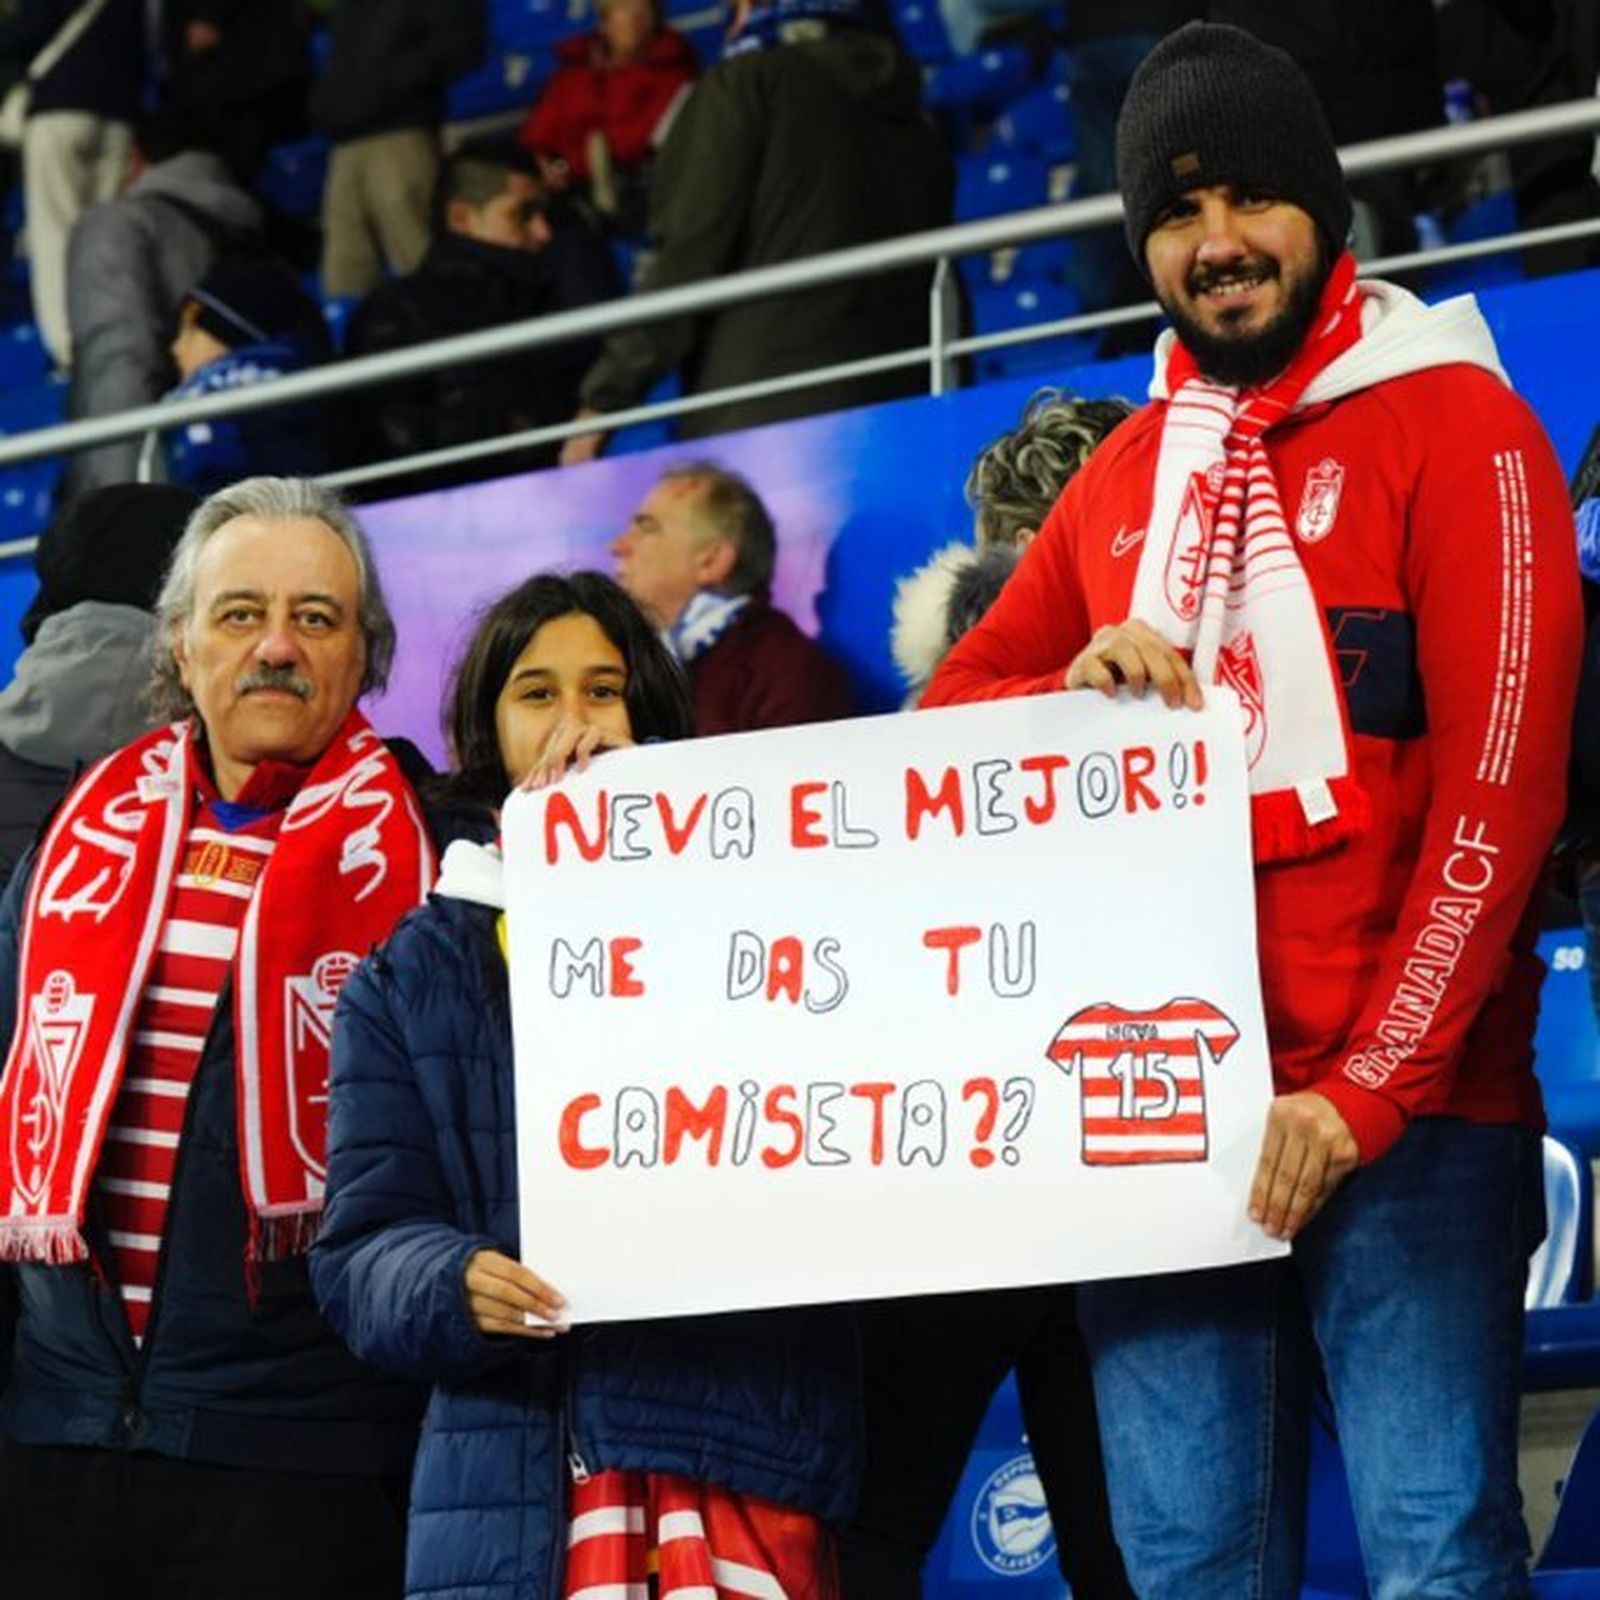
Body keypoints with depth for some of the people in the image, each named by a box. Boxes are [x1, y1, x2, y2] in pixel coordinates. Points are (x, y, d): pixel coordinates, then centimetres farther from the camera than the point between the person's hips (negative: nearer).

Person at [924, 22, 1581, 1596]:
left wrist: (1367, 1092, -15)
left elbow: (1498, 792, -7)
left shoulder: (1452, 422, 1)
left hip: (1407, 1108, -5)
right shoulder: (1125, 474, 18)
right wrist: (1077, 691, -4)